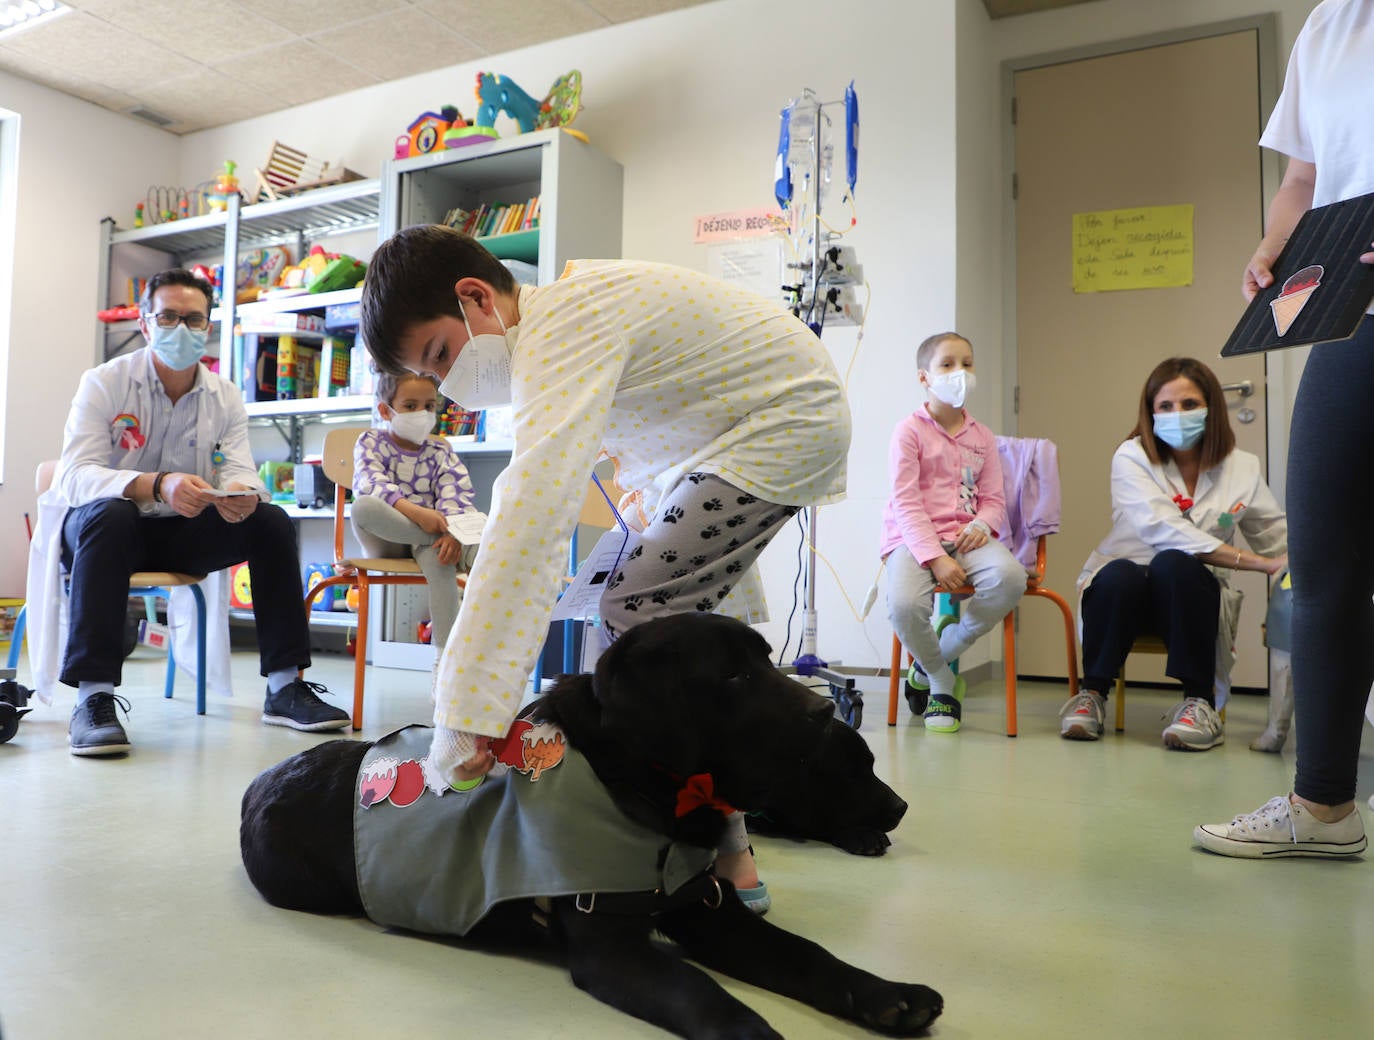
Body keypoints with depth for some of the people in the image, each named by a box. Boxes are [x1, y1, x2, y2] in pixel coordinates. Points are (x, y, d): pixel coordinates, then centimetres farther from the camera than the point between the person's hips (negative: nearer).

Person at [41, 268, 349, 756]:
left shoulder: (225, 397, 2)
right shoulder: (104, 383, -10)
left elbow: (240, 472, -10)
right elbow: (73, 475, -23)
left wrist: (240, 495, -37)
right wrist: (157, 485, -42)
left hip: (184, 534, 4)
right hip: (100, 530, -3)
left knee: (272, 520, -18)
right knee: (108, 513, -37)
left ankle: (285, 687, -17)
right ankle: (93, 697, -36)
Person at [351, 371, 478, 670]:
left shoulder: (441, 452, 10)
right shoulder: (371, 442, 5)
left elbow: (457, 497, -6)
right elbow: (372, 486, -15)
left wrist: (452, 531, -31)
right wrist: (417, 512, -33)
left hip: (429, 537, 1)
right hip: (385, 541, -1)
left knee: (439, 555, -35)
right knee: (363, 507, -33)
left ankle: (445, 655, -37)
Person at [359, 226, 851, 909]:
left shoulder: (564, 331, -30)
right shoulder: (559, 307, 2)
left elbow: (534, 509, -44)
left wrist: (466, 713, -48)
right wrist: (645, 484, 9)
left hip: (787, 424, -10)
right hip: (717, 435, 11)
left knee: (637, 610, -19)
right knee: (660, 618, 9)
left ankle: (727, 863, -11)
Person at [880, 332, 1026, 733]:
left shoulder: (982, 437, 17)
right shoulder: (909, 431, 0)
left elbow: (994, 499, 15)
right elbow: (905, 502, -8)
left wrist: (981, 525, -11)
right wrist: (936, 558, -20)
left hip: (965, 536, 4)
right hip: (914, 538, -4)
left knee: (1011, 577, -29)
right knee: (904, 605, -34)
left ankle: (932, 661, -7)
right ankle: (942, 681, 0)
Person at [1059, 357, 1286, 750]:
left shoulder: (1243, 467, 4)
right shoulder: (1131, 457, -6)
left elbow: (1279, 539, 10)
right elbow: (1160, 530, -20)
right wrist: (1258, 562, -23)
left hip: (1191, 593, 2)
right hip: (1124, 591, -1)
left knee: (1173, 564, -32)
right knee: (1119, 574, -36)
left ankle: (1199, 702, -21)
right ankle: (1092, 692, -15)